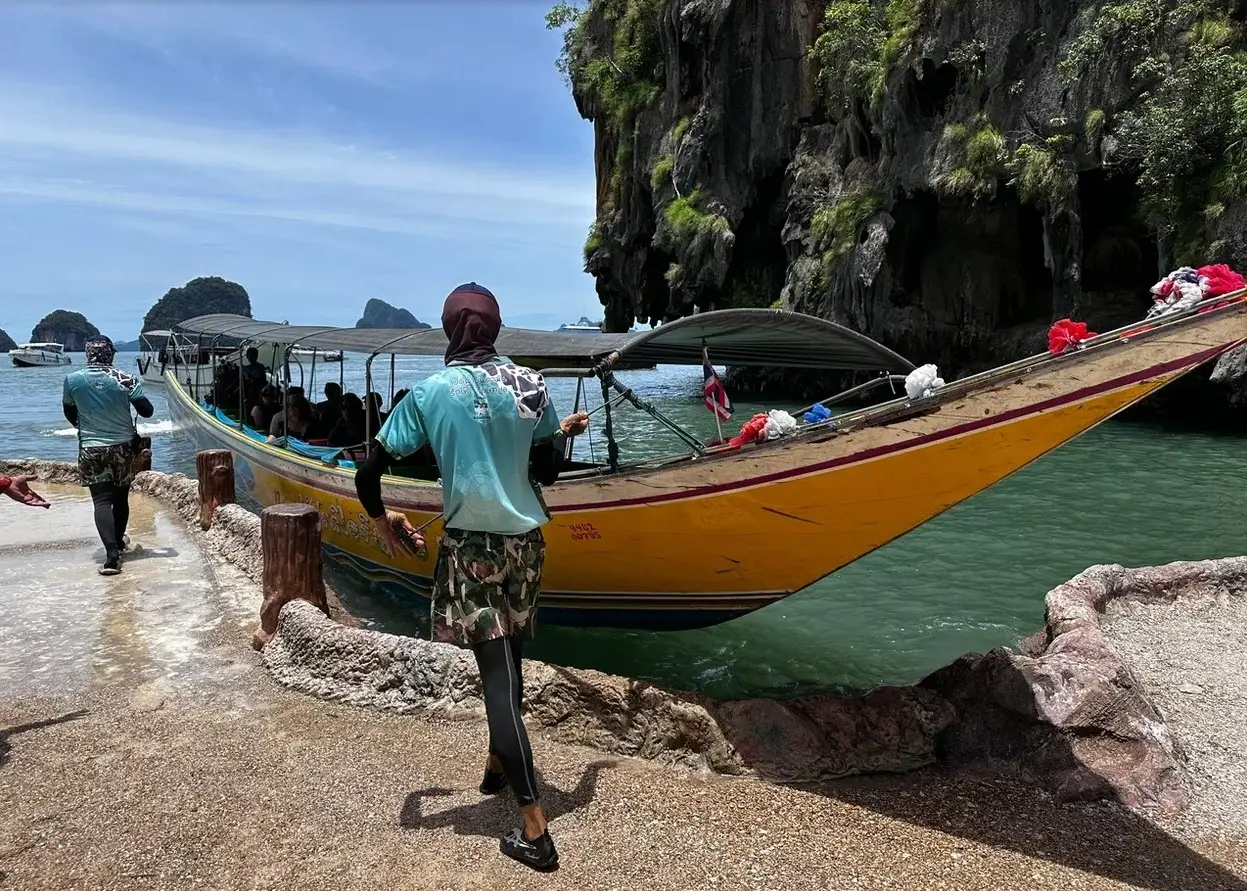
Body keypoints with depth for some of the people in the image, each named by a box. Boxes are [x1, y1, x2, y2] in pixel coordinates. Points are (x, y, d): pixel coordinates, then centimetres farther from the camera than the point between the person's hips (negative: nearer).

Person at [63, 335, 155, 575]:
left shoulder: (72, 380, -4)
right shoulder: (125, 379, -9)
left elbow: (69, 414, 10)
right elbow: (147, 411, -6)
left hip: (91, 449, -1)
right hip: (123, 446, 1)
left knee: (101, 501, -5)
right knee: (120, 498, 18)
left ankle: (112, 553, -21)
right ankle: (118, 542, 35)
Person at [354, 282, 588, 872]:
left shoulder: (430, 393, -9)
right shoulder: (530, 385, -2)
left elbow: (369, 473, -8)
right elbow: (547, 471, 4)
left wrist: (381, 518, 11)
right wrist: (564, 433, 23)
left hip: (471, 545, -3)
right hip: (524, 540, 4)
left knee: (497, 676, -1)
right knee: (507, 661, 21)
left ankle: (535, 831, 1)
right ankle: (498, 766, 42)